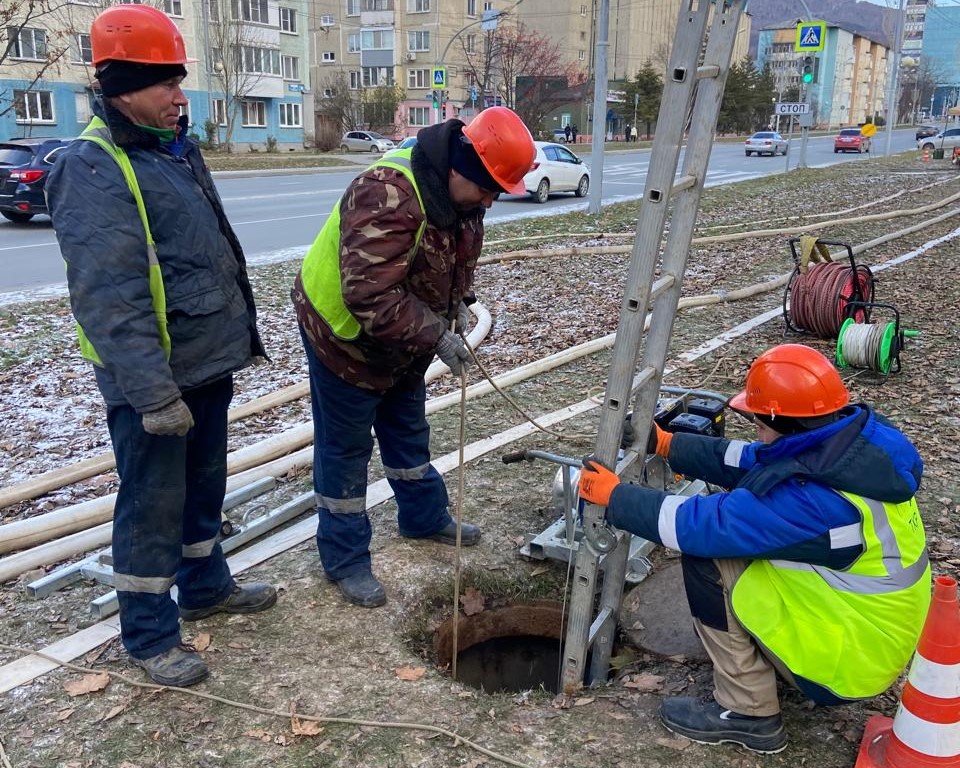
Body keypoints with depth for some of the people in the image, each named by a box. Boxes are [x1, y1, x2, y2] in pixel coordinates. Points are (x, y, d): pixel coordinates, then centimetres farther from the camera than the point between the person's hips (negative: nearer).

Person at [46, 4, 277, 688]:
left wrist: (240, 336, 20)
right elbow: (109, 298, -25)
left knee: (204, 483, 21)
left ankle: (207, 586, 40)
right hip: (153, 378, -9)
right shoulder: (93, 169, -18)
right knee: (153, 503, 3)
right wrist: (152, 392, -27)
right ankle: (150, 633, 20)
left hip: (209, 362, 9)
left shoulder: (177, 149, 11)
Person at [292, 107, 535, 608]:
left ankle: (424, 517, 41)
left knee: (409, 431, 22)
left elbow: (457, 256, 14)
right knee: (345, 448, 3)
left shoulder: (460, 192, -5)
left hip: (402, 338, 8)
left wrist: (458, 302, -2)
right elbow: (371, 297, -39)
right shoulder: (388, 197, -35)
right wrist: (436, 336, -33)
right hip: (344, 331, -8)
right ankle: (344, 560, 16)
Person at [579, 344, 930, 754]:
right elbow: (753, 462, 5)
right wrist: (669, 445, 5)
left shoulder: (813, 499, -33)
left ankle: (749, 714, -1)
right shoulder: (857, 439, -7)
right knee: (741, 537, 13)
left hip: (847, 658, -9)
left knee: (706, 559, -14)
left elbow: (701, 524, -27)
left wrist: (615, 496, -14)